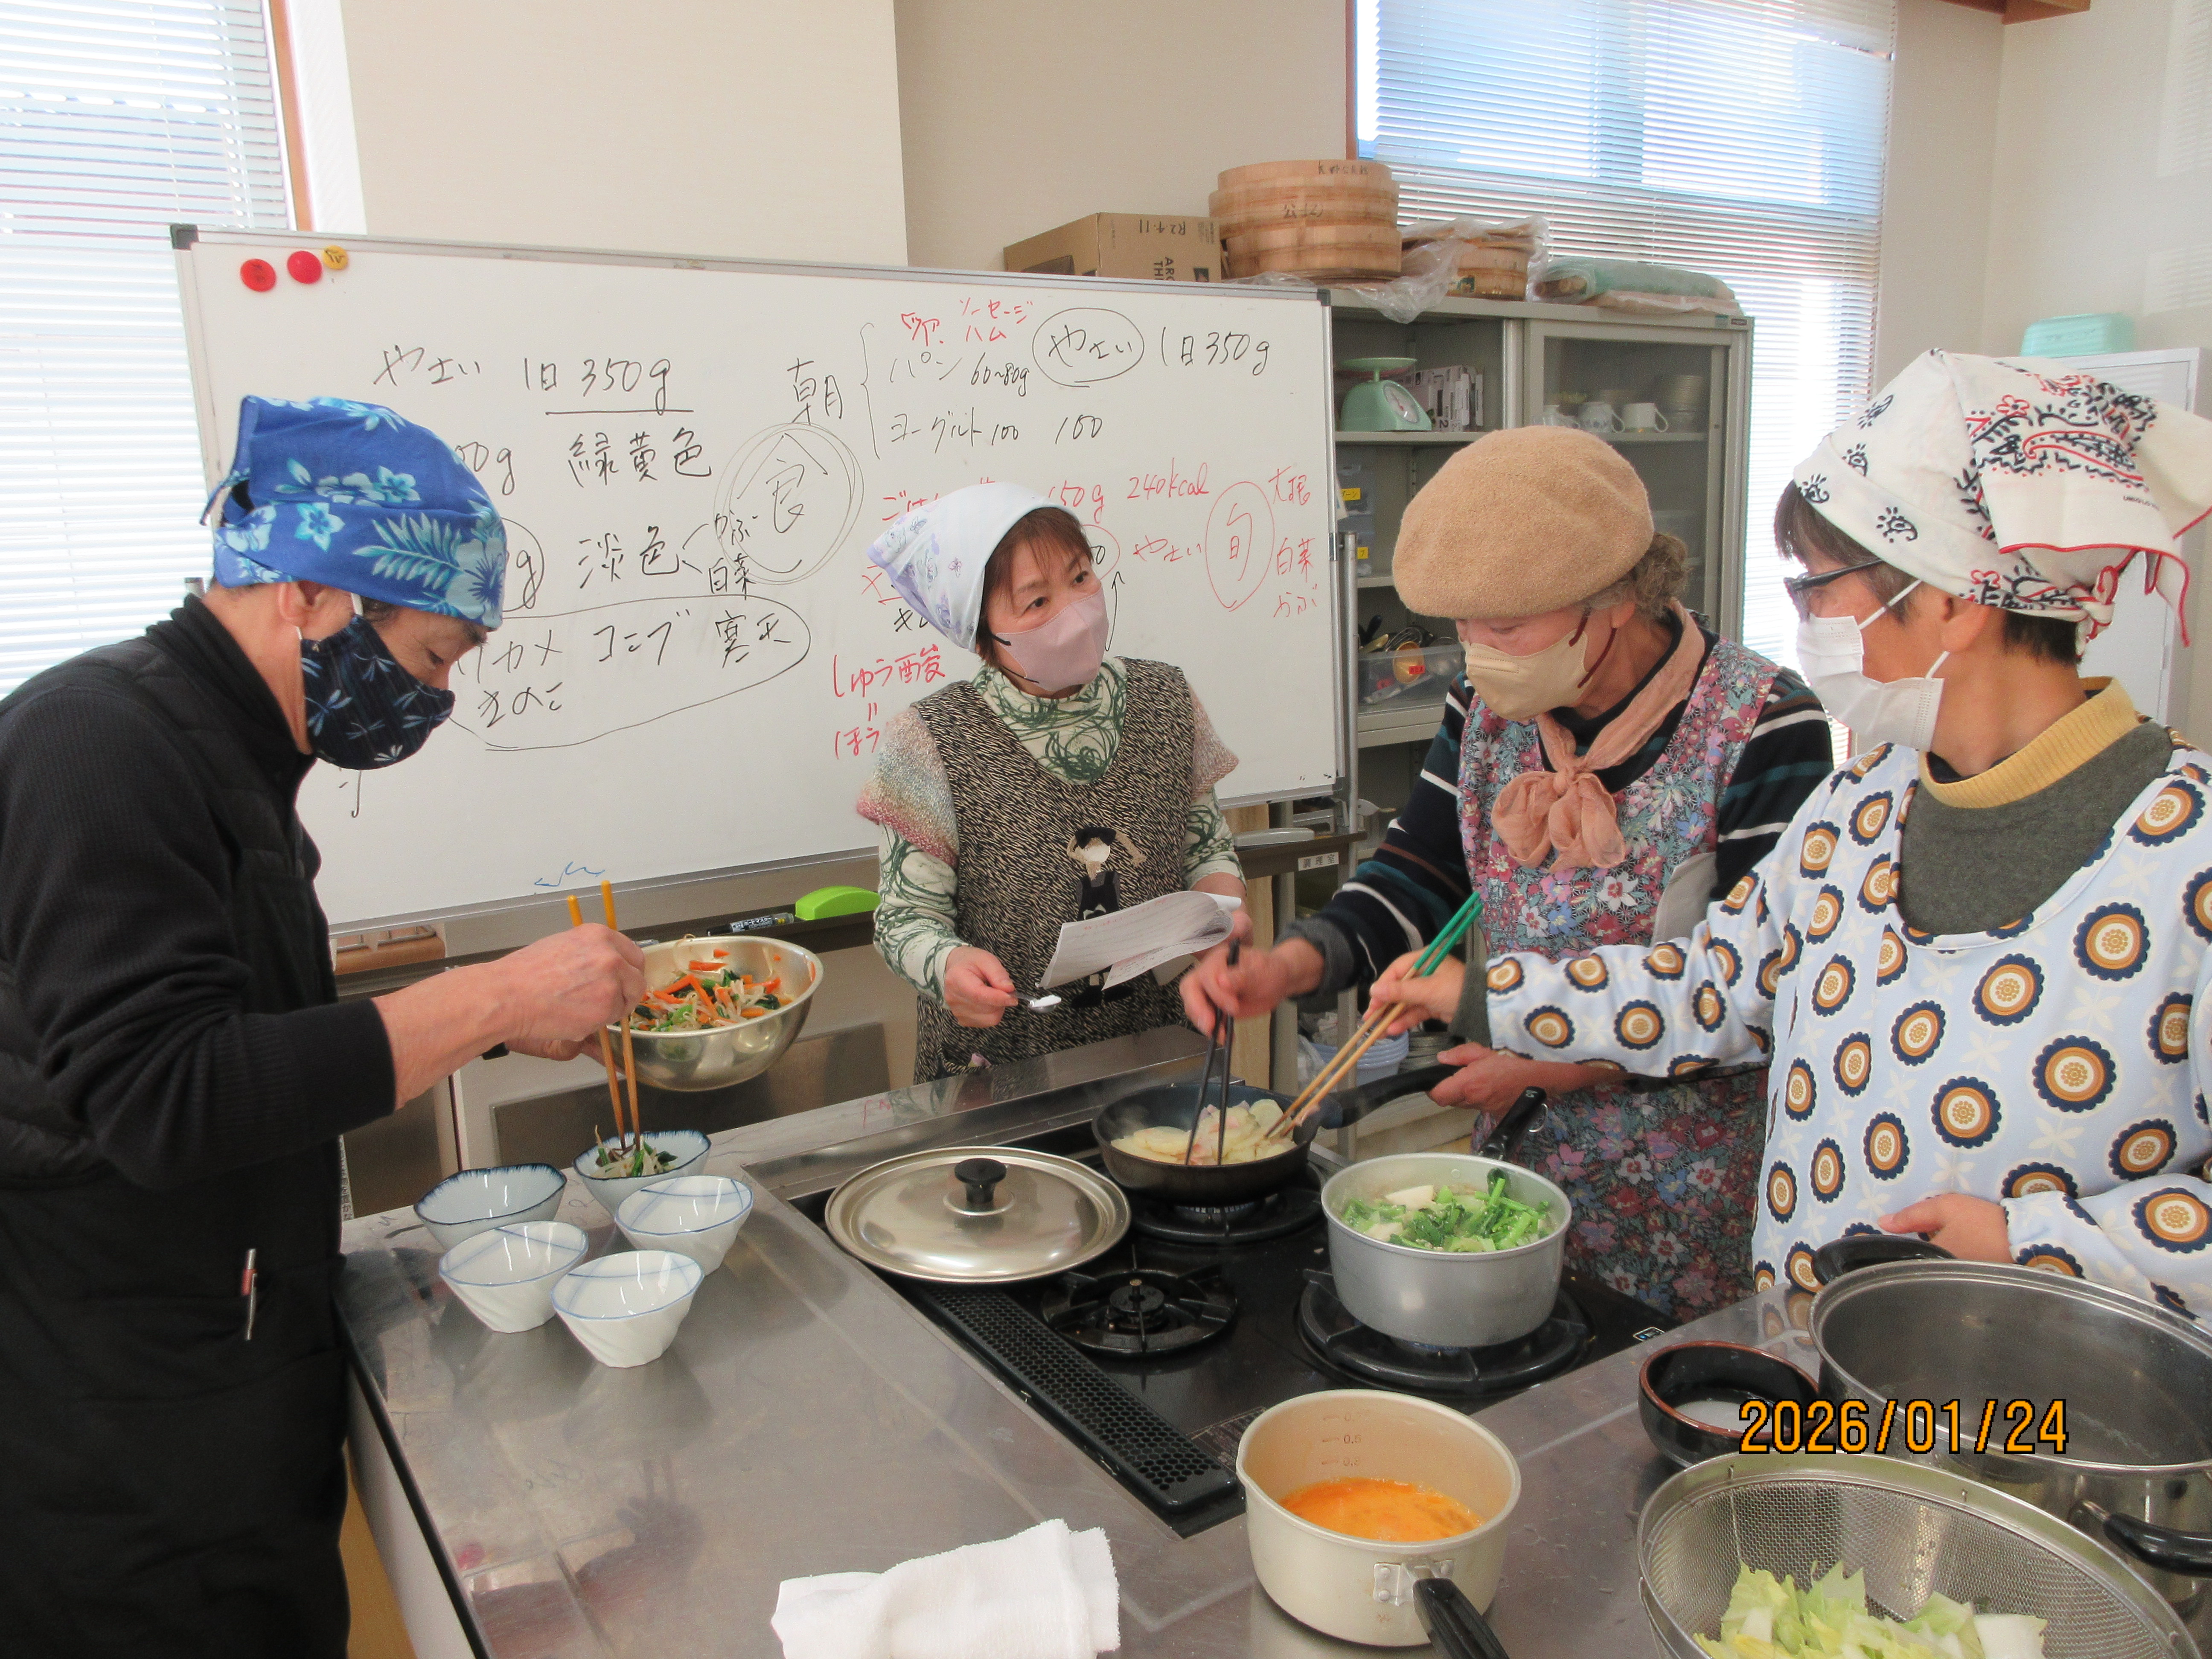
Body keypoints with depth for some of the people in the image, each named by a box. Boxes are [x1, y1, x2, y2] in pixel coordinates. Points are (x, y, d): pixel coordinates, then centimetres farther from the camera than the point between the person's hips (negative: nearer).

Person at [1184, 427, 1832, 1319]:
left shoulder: (1762, 726, -19)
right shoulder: (1488, 710, -2)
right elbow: (1415, 875, 2)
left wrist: (1567, 1064, -22)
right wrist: (1286, 968, -16)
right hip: (1523, 1149, 5)